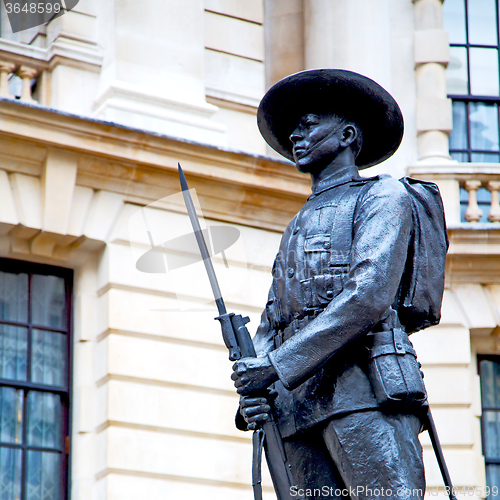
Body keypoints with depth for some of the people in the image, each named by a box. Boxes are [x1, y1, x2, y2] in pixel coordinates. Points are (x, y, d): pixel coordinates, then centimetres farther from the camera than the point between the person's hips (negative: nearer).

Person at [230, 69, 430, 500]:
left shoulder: (383, 197, 8)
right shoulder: (298, 227, 32)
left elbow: (369, 297, -8)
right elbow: (272, 325, 25)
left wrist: (276, 366, -11)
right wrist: (254, 396, 2)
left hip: (365, 394, -6)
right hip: (299, 408, 7)